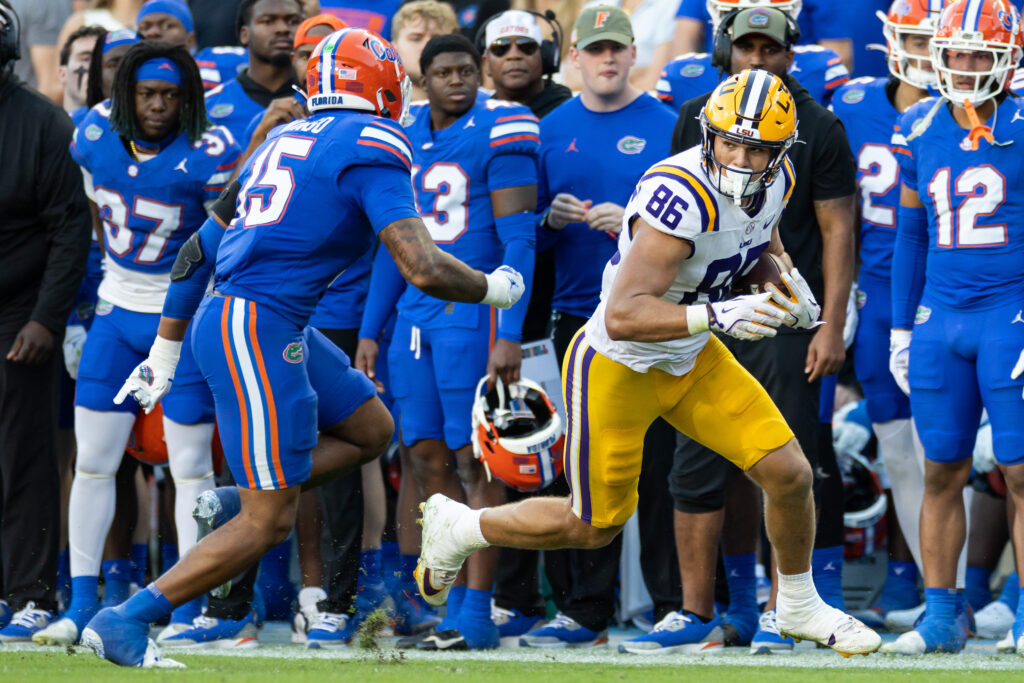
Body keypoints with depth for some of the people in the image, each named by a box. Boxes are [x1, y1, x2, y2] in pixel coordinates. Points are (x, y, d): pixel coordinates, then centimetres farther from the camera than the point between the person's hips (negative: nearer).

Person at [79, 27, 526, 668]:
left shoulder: (284, 140, 18)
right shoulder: (373, 147, -8)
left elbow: (199, 251, 21)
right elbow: (424, 268, -17)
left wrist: (166, 351, 28)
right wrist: (495, 290, 3)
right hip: (261, 331, -9)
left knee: (372, 431, 22)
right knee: (267, 523, -5)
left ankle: (232, 501, 12)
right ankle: (127, 620, -6)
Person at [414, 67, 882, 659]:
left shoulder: (775, 182, -8)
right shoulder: (681, 198, -34)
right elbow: (622, 316, -38)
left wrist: (786, 277, -1)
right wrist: (716, 315, -48)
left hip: (691, 361, 7)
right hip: (618, 367, -7)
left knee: (790, 475, -1)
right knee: (594, 527, 7)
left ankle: (800, 608, 25)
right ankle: (457, 528, 31)